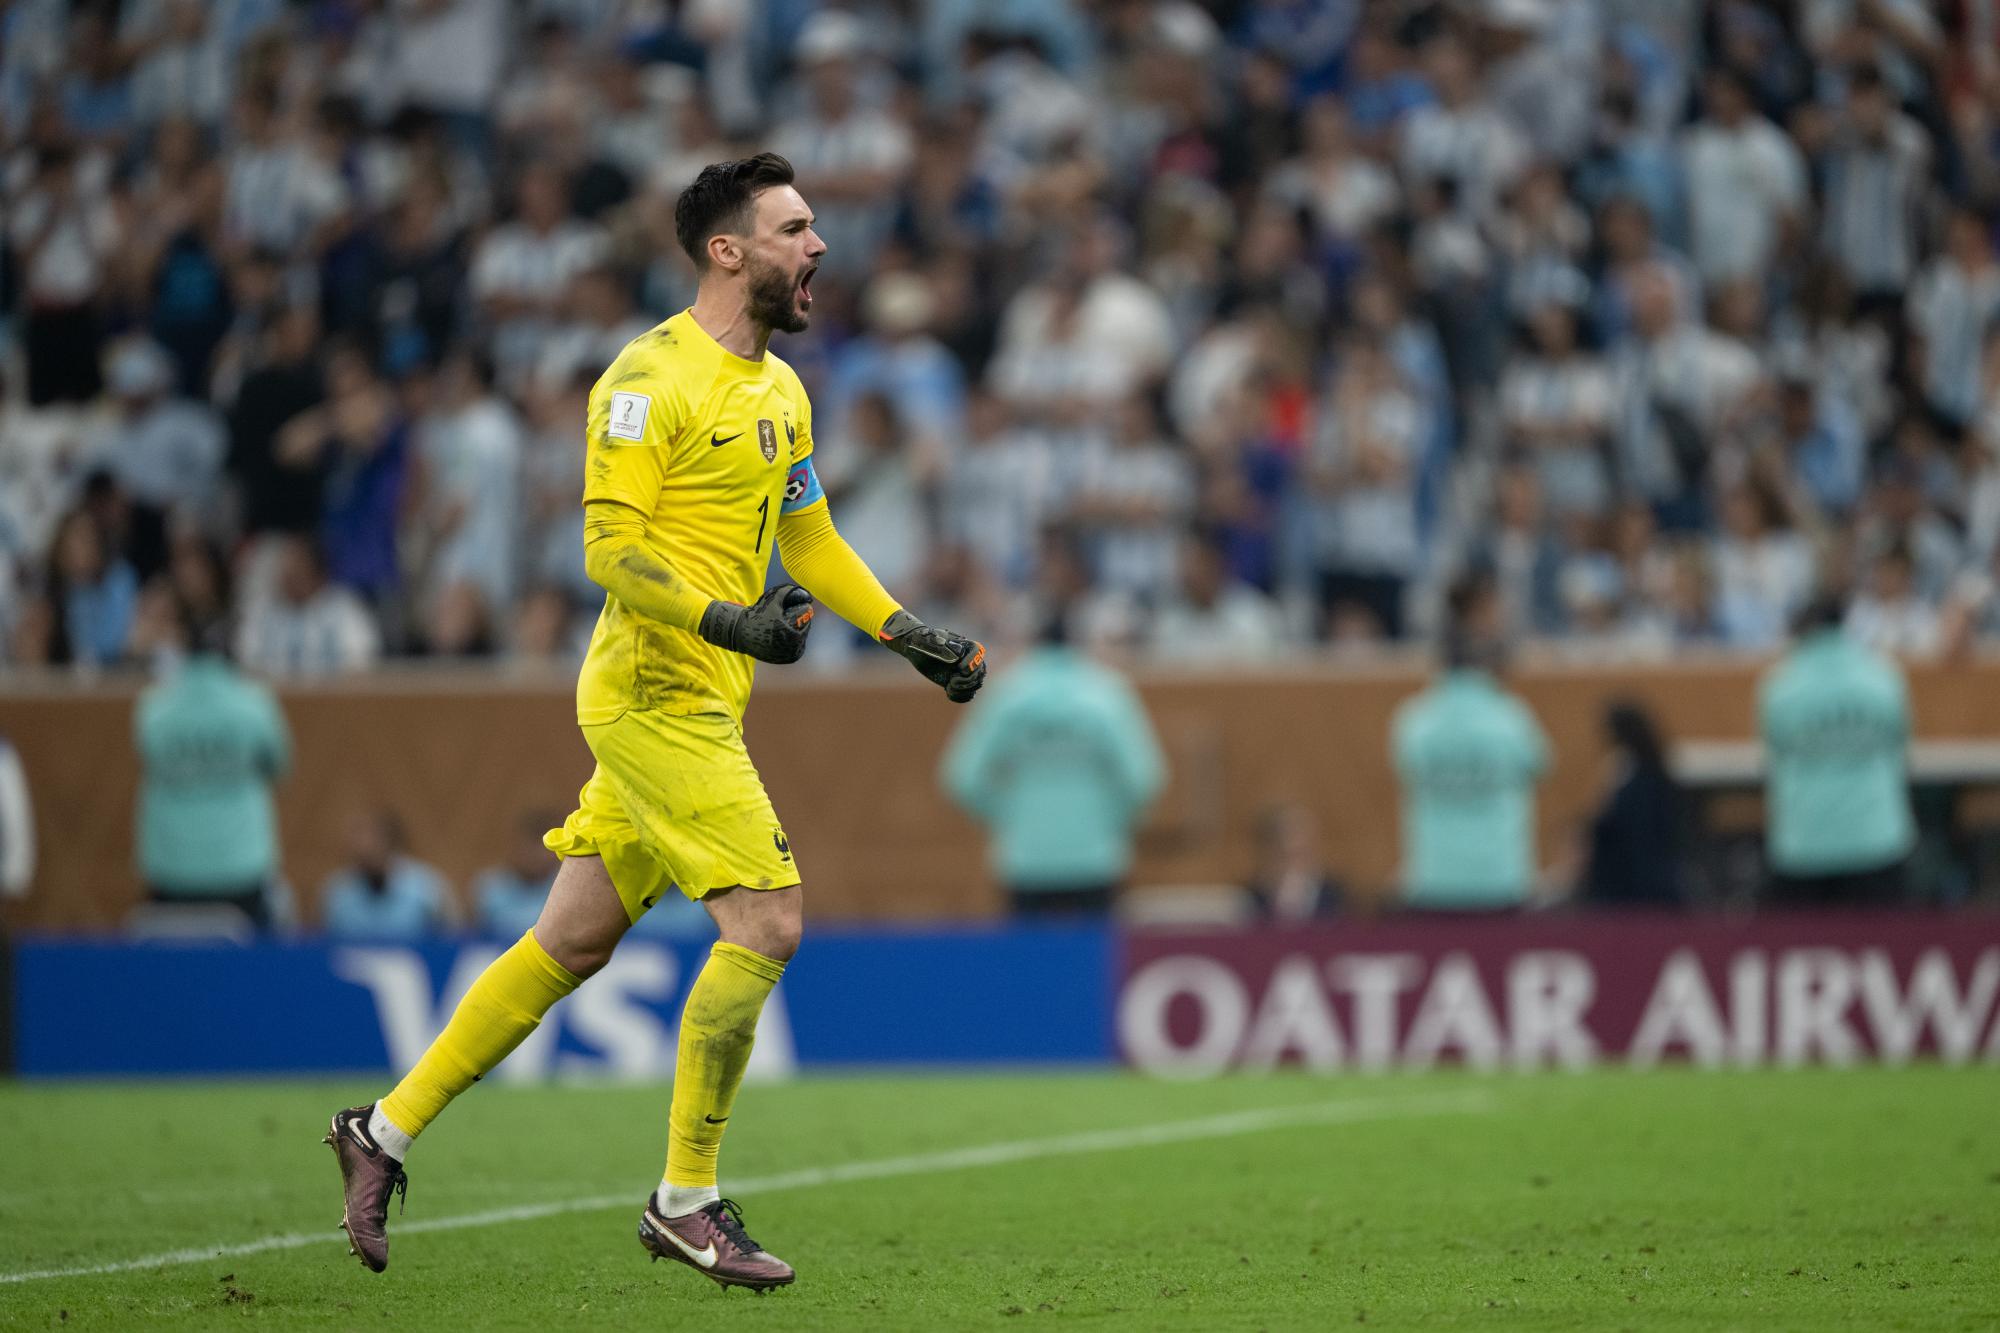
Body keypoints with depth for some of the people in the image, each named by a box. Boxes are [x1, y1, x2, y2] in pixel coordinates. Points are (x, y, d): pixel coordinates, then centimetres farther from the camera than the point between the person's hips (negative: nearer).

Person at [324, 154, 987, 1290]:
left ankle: (388, 1130, 21)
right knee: (768, 920, -14)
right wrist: (727, 620, -30)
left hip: (700, 702, 9)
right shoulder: (653, 377, -13)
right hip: (655, 694, -9)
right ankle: (687, 1201, -5)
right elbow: (610, 546, -18)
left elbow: (809, 540, 25)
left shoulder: (781, 390, 15)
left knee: (573, 941, 11)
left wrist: (911, 636, 16)